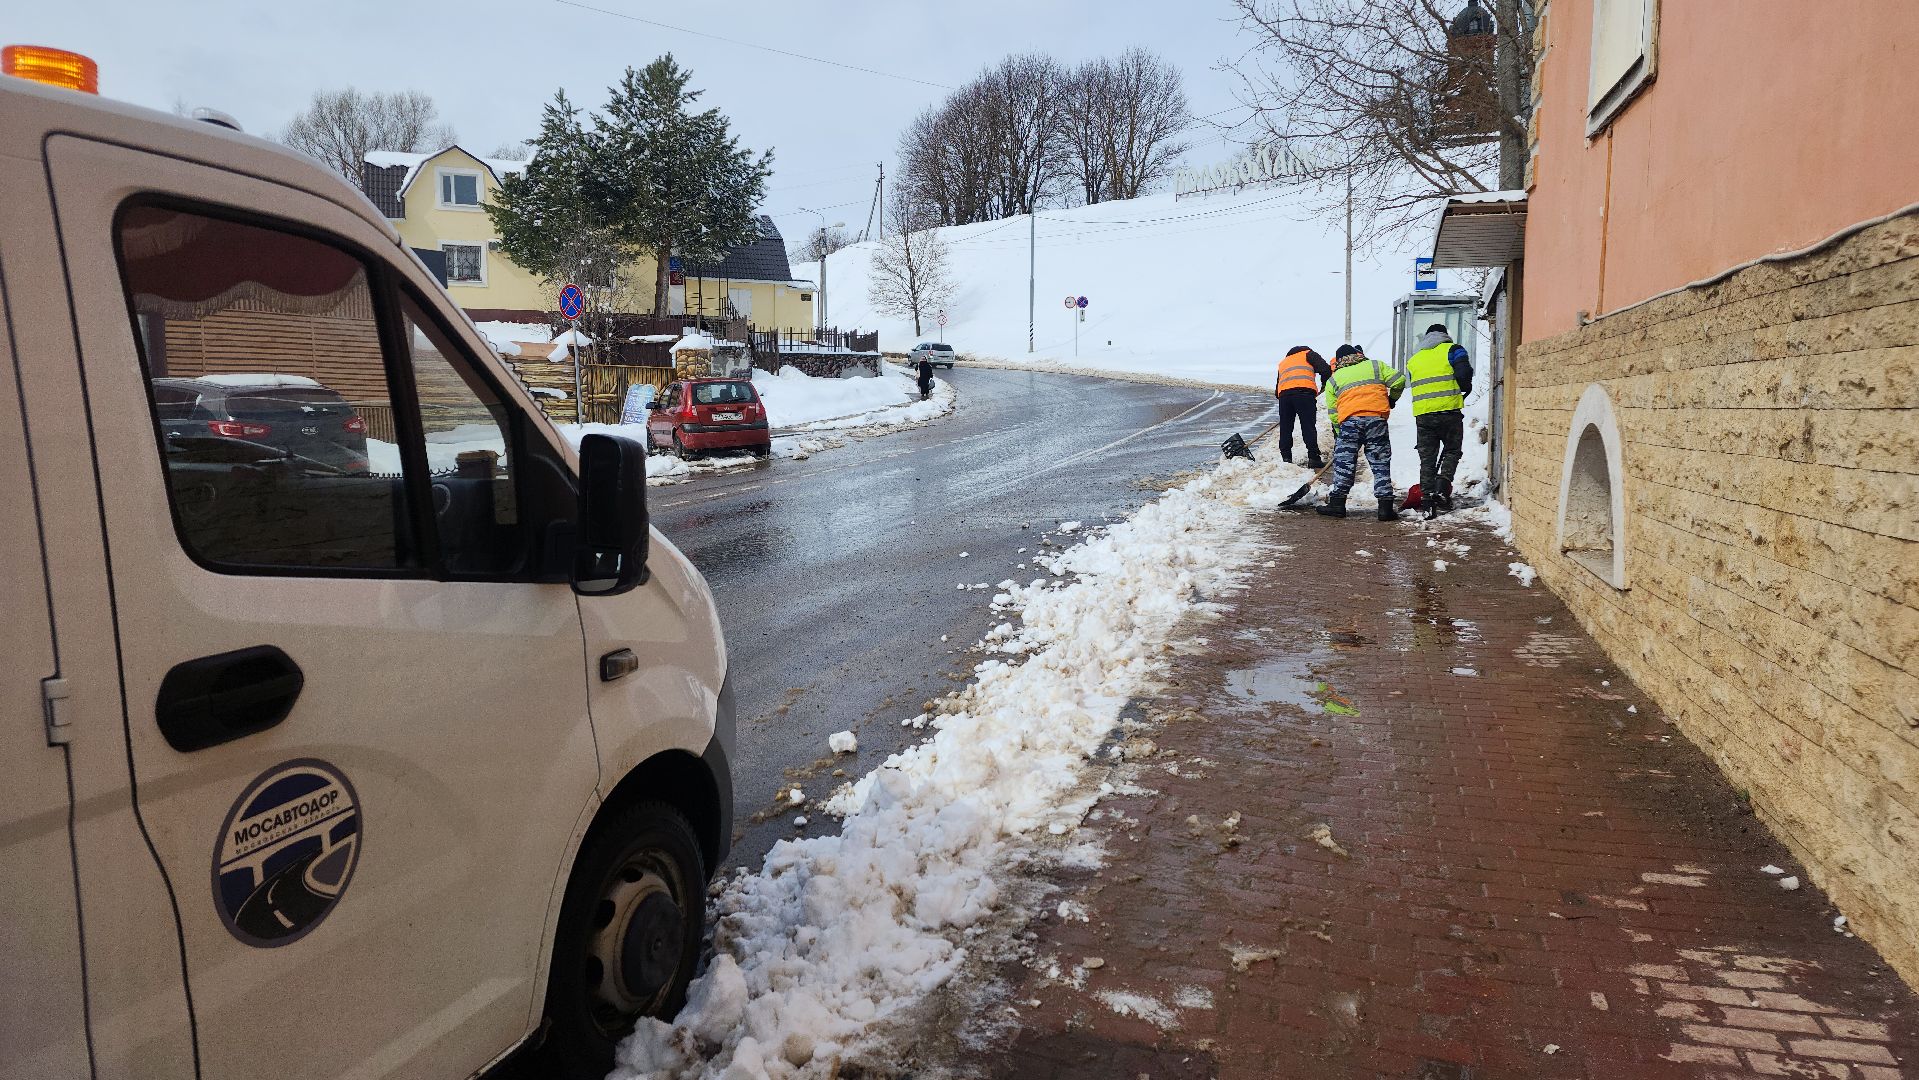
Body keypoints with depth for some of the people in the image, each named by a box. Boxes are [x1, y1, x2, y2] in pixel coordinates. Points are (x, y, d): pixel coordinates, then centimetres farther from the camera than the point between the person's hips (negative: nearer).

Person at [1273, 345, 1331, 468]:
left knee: (1285, 428, 10)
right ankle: (1314, 459, -6)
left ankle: (1286, 458, 8)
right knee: (1309, 427, -3)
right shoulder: (1308, 354, 21)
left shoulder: (1282, 363, 35)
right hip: (1304, 392, -4)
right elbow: (1325, 369, 5)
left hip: (1283, 394, 4)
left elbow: (1277, 387, 29)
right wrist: (1325, 384, 19)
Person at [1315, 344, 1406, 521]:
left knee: (1343, 463, 7)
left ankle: (1337, 503, 6)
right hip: (1376, 418, 0)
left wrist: (1339, 433, 20)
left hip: (1349, 421, 0)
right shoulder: (1375, 366, 18)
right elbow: (1399, 380, 8)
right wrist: (1392, 399, 25)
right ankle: (1386, 507, 2)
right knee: (1380, 464, 4)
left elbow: (1333, 413, 14)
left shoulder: (1333, 379, 18)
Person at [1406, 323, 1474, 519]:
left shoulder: (1413, 359, 19)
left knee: (1427, 458, 7)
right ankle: (1442, 490, -5)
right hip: (1448, 411, -3)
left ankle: (1427, 499, 2)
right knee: (1452, 451, 12)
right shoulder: (1451, 350, 4)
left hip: (1422, 415, 3)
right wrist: (1465, 389, 10)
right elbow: (1464, 373, -10)